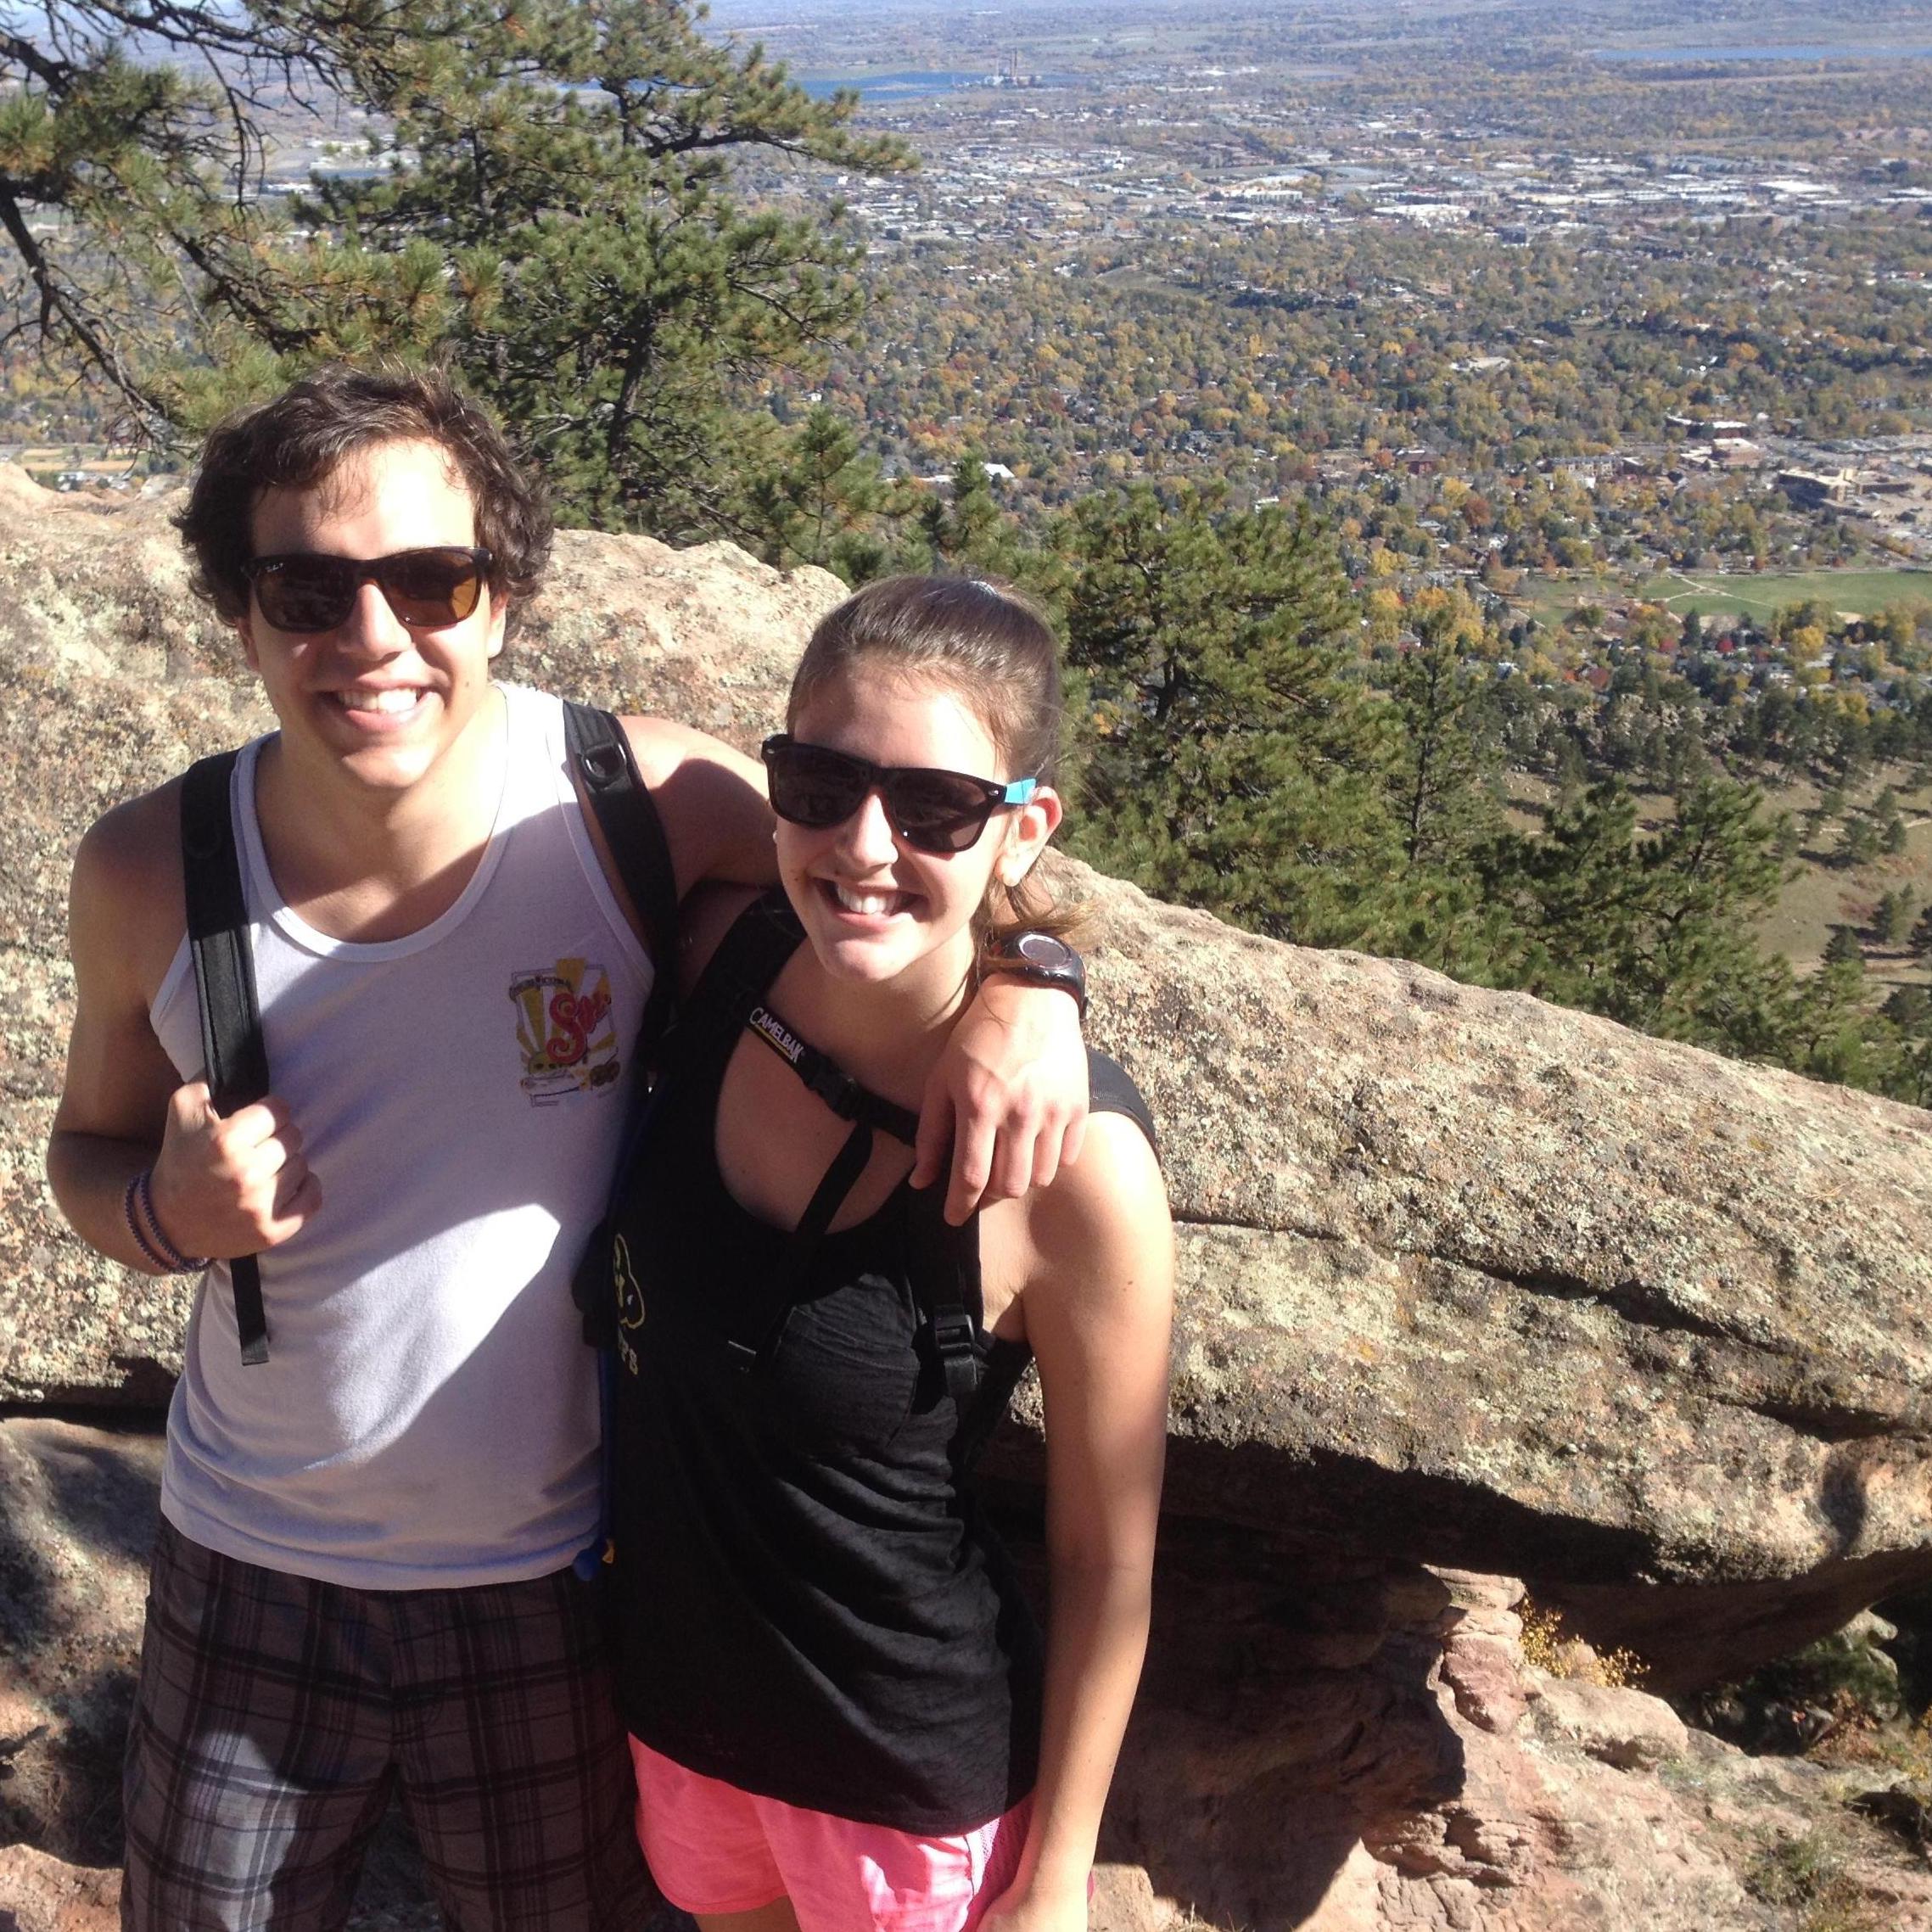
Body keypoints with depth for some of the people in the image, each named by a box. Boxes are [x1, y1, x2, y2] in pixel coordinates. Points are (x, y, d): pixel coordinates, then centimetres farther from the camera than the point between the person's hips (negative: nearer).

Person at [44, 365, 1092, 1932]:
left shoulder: (637, 801, -20)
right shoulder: (151, 874, -13)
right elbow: (91, 1146, 4)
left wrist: (1029, 985, -29)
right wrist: (168, 1208, -19)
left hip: (554, 1576, -1)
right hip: (250, 1567, 2)